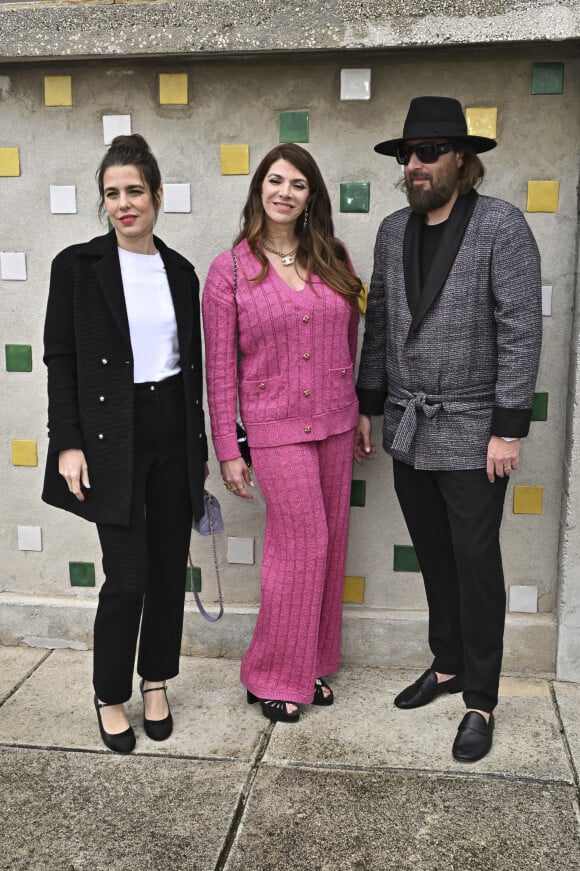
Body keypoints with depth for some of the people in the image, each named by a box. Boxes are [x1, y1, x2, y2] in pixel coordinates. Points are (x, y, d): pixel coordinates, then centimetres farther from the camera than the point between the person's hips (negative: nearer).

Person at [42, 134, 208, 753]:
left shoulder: (180, 271, 8)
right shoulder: (78, 265, -2)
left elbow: (192, 361, 11)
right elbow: (60, 360, -3)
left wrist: (198, 447, 12)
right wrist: (67, 443, -10)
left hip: (174, 429, 4)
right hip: (112, 435, -4)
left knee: (170, 567, 10)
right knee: (126, 576, -3)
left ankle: (156, 683, 30)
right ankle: (110, 696, 20)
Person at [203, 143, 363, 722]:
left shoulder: (333, 260, 7)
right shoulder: (230, 269, -4)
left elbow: (350, 343, 13)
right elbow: (219, 368, -5)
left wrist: (361, 412, 10)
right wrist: (227, 451, -7)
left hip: (335, 419, 5)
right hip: (275, 425, -4)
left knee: (328, 544, 9)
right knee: (304, 542, -4)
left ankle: (313, 664, 28)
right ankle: (273, 677, 15)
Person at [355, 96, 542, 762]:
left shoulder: (501, 226, -8)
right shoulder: (393, 230, 8)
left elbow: (521, 331, -11)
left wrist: (509, 430, -14)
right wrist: (367, 408, 11)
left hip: (471, 435, -5)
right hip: (407, 431, 5)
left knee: (476, 565, 4)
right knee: (434, 558, 16)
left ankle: (480, 702, 21)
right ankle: (446, 665, 36)